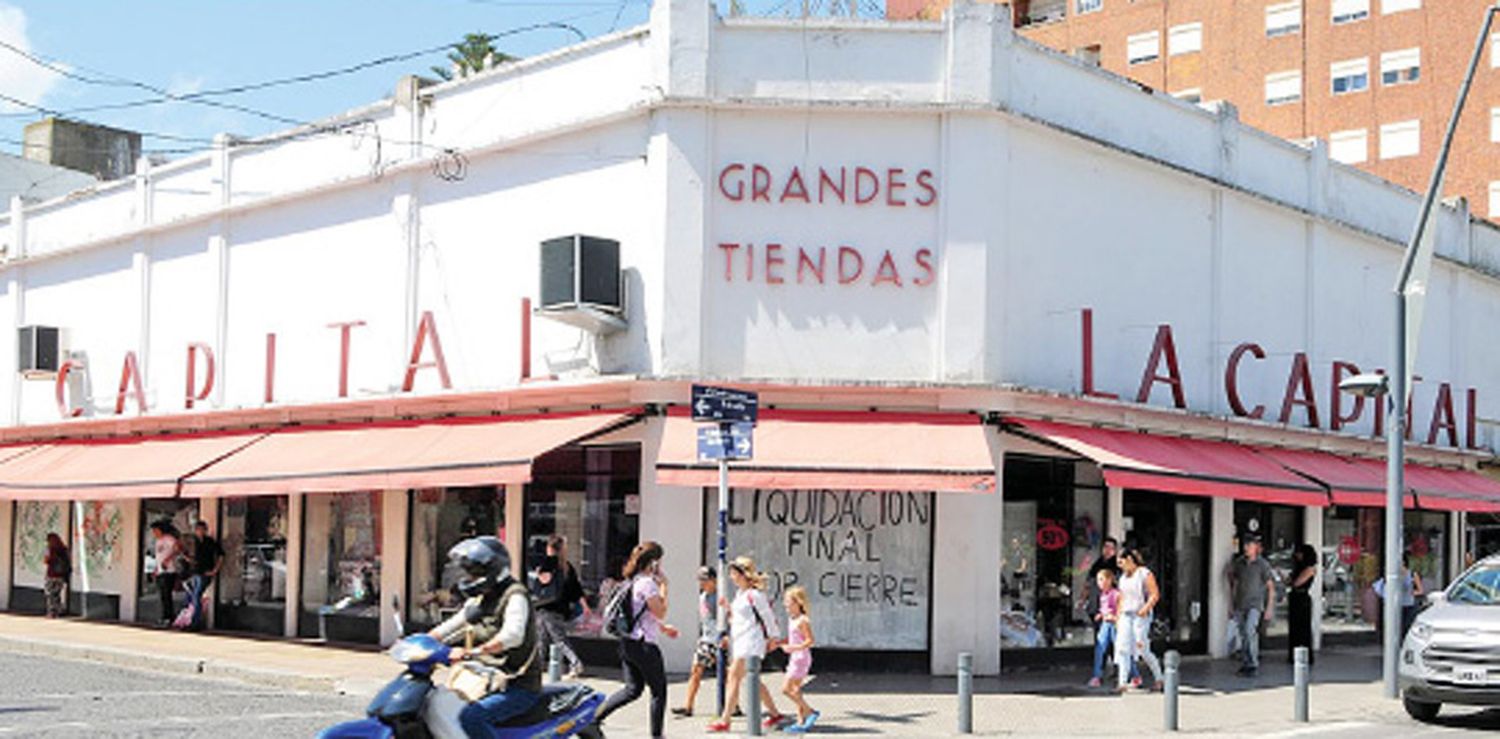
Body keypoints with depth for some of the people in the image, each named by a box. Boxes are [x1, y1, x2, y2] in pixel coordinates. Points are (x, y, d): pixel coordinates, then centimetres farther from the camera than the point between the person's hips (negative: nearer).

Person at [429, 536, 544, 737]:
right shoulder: (478, 601, 15)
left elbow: (512, 635, -31)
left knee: (471, 716, -29)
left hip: (519, 688, -9)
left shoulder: (515, 596, -13)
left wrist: (471, 652, -41)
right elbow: (448, 628, 20)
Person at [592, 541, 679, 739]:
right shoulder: (648, 583, -17)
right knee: (659, 691, 5)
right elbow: (660, 612, -14)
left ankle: (594, 717, 7)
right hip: (644, 645, -9)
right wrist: (663, 586, -9)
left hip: (628, 642, 9)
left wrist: (663, 627, 24)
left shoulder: (632, 581, 12)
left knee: (633, 689, 15)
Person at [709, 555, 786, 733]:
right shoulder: (739, 593, 15)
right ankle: (775, 714, 24)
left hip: (750, 642, -10)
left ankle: (724, 720, -14)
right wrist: (727, 606, 8)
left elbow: (768, 616, -7)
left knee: (734, 677, -13)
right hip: (738, 640, 10)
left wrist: (774, 637, -2)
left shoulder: (754, 594, -13)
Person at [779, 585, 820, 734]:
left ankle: (810, 712, -4)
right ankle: (801, 722, 15)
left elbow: (810, 641, -18)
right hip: (794, 658, 10)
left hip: (801, 658, -10)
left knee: (786, 689, -11)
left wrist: (794, 648, -26)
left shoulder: (803, 620, -15)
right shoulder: (791, 619, 13)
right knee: (795, 691, 11)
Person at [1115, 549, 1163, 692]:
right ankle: (1123, 683, -7)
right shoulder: (1123, 578, 17)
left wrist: (1146, 608, -24)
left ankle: (1158, 677, 17)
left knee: (1143, 649, -5)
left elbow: (1155, 594, -11)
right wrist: (1118, 617, 16)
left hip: (1141, 616, -6)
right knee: (1122, 648, -6)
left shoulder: (1145, 574, -5)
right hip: (1126, 616, 7)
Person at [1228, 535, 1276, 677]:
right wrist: (1231, 605, 14)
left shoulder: (1263, 564, -6)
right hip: (1240, 605, 5)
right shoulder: (1239, 563, 6)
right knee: (1243, 635, 8)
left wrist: (1269, 608, -6)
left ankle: (1254, 665, -16)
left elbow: (1271, 587, -3)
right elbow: (1234, 583, 16)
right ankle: (1245, 665, 17)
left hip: (1255, 604, -5)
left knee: (1250, 630, -21)